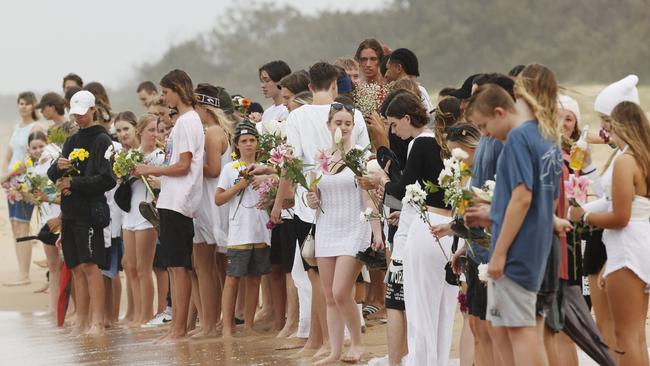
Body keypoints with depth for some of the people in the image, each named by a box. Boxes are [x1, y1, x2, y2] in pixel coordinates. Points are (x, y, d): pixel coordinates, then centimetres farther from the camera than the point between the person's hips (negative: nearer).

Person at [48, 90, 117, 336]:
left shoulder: (102, 140, -4)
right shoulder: (71, 142, 19)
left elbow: (107, 179, -12)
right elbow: (53, 176, 20)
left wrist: (73, 183, -11)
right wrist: (58, 167, -3)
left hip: (90, 210, -7)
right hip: (70, 211, 7)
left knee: (90, 265, -13)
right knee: (77, 268, 7)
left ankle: (97, 322, -14)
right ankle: (81, 322, 10)